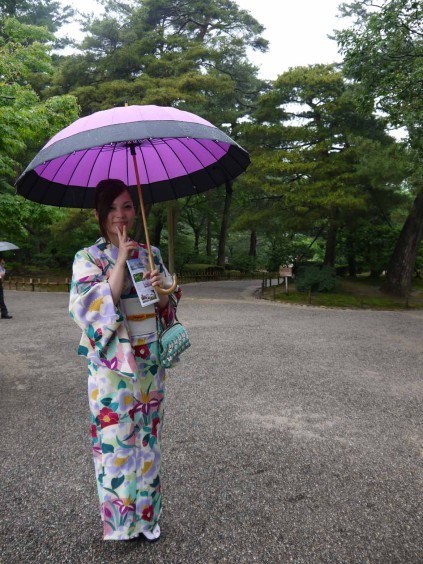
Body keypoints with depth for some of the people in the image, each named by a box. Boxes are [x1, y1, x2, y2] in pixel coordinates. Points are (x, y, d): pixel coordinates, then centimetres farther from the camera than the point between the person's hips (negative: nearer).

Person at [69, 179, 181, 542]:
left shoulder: (151, 254, 5)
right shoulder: (88, 258, -6)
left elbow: (168, 307, 9)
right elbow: (93, 309, -18)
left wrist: (161, 289, -14)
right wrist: (121, 261, -20)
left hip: (150, 362, 4)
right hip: (111, 363, -3)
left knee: (147, 435, 14)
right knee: (115, 438, 7)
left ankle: (147, 513, 34)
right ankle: (120, 520, 28)